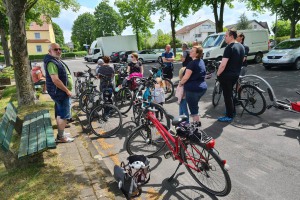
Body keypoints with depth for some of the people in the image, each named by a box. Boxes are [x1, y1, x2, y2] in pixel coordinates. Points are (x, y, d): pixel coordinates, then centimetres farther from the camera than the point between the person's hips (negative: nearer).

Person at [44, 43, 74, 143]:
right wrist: (67, 90, -22)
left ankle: (61, 133, 30)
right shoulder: (51, 62, -19)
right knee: (64, 115, -3)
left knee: (60, 114, 18)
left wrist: (67, 90, 20)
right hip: (61, 92, -11)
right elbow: (55, 80, -29)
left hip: (60, 92, 11)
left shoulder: (57, 60, 15)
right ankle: (61, 137, 7)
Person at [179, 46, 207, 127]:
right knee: (195, 105, 24)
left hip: (193, 88, -9)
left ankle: (196, 122, 14)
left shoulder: (192, 63, -17)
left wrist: (180, 83, -2)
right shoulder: (201, 62, 11)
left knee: (192, 107, 5)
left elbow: (186, 77, -20)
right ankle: (197, 121, 35)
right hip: (202, 87, 9)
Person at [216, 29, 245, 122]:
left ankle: (229, 116, 8)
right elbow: (242, 60, 19)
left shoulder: (229, 47, -20)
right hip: (236, 74, 9)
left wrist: (218, 74, -12)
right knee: (230, 92, 23)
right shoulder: (241, 47, 9)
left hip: (227, 75, -9)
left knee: (227, 94, 0)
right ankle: (232, 110, 35)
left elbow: (223, 65, -25)